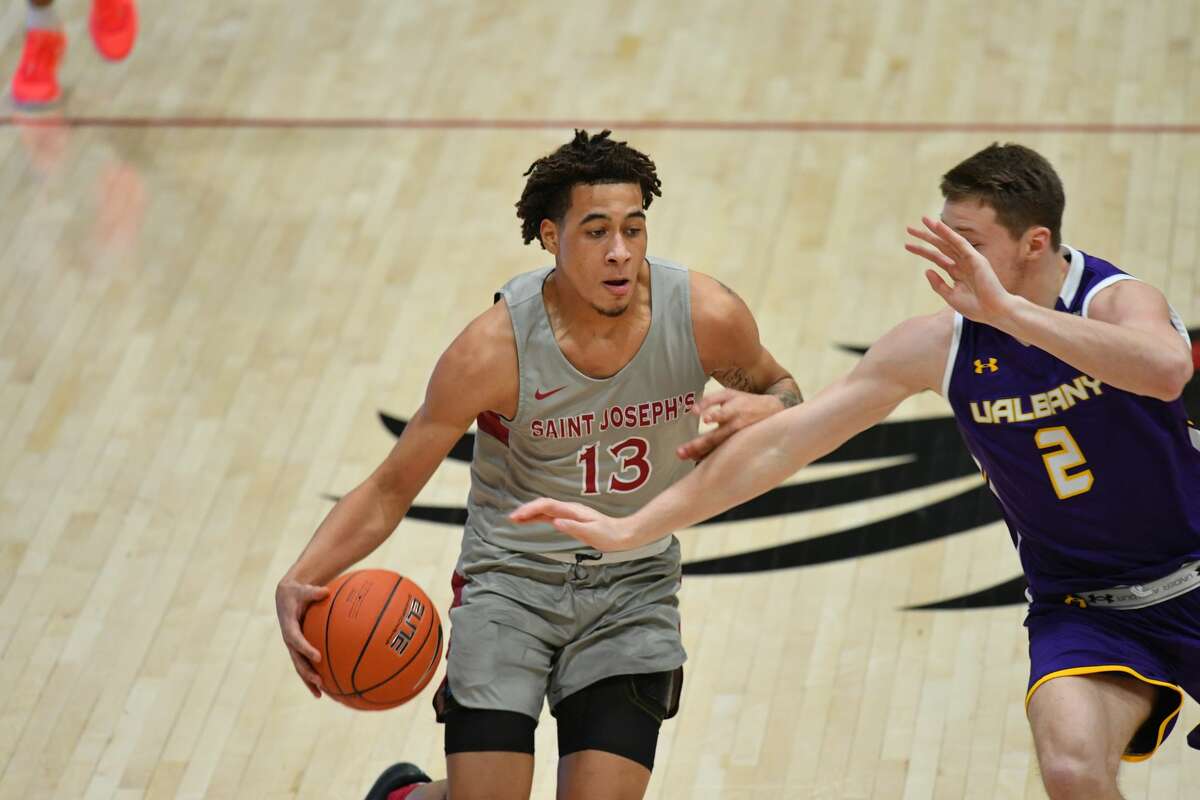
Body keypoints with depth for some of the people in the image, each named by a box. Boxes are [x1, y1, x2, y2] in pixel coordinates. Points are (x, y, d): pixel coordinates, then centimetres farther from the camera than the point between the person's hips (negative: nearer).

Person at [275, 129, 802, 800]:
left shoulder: (706, 316, -15)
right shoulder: (495, 350, -21)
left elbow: (779, 387, 7)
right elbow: (390, 490, -12)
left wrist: (768, 410, -19)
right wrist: (300, 582, -27)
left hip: (635, 586, 2)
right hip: (511, 579, -2)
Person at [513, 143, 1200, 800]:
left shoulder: (1117, 299, -19)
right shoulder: (939, 345, -8)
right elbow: (785, 442, -5)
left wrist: (1007, 310, -48)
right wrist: (633, 529, -8)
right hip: (1080, 606, 1)